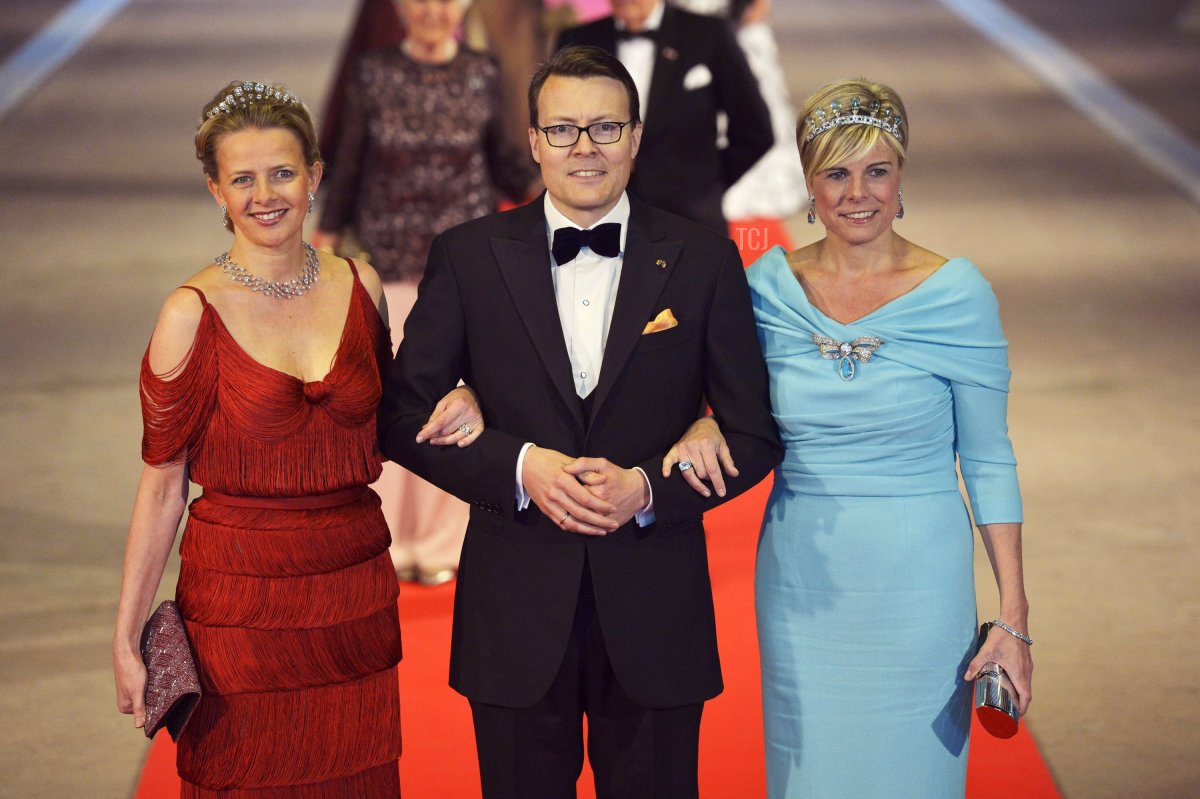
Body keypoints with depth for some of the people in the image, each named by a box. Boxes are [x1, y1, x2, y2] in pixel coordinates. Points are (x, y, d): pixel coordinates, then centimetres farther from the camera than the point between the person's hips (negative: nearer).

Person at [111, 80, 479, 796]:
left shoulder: (359, 285, 3)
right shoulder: (193, 313, -10)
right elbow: (162, 483, -7)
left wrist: (455, 412, -5)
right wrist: (127, 641, -8)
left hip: (358, 593, 4)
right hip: (239, 597, -4)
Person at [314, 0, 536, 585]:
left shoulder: (482, 75, 3)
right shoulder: (374, 73, 0)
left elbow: (498, 157, 11)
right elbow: (349, 161, 6)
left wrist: (537, 186, -7)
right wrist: (326, 236, 7)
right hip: (388, 261, -1)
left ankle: (440, 542, 14)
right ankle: (383, 541, 13)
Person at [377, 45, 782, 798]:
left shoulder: (704, 262, 1)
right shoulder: (468, 256, 1)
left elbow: (753, 436, 2)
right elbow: (405, 416, 0)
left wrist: (649, 488, -15)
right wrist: (518, 466, -15)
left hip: (655, 620, 0)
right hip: (516, 614, 0)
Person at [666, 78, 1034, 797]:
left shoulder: (957, 293, -8)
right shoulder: (769, 286, 0)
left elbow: (988, 461, -4)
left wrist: (1014, 616, -7)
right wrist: (706, 430, -13)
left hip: (916, 582, -2)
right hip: (799, 581, 2)